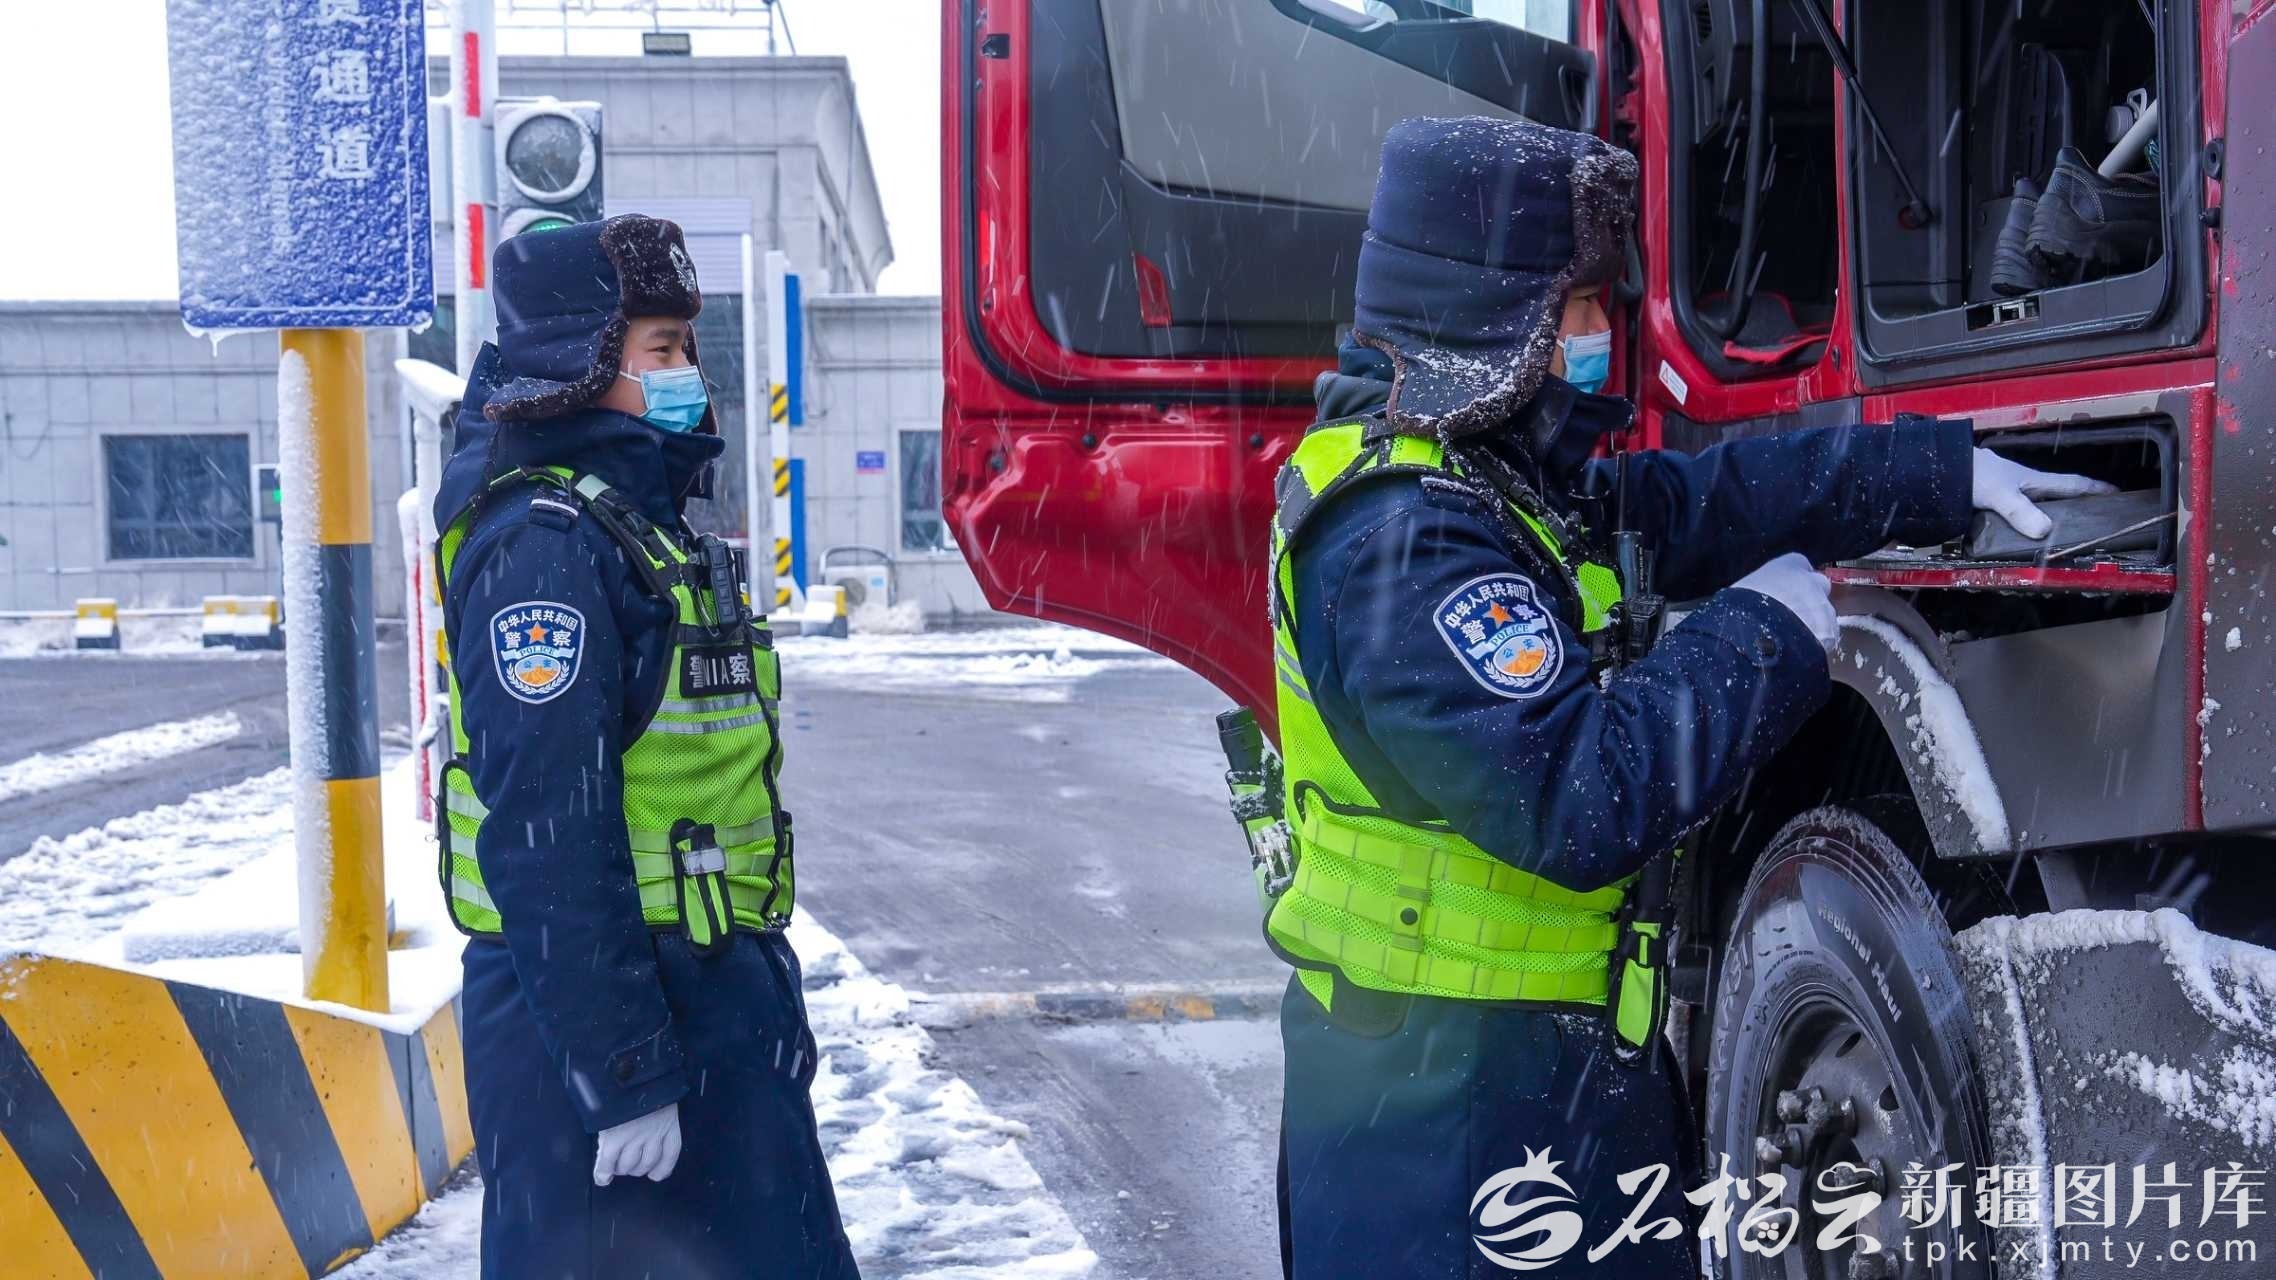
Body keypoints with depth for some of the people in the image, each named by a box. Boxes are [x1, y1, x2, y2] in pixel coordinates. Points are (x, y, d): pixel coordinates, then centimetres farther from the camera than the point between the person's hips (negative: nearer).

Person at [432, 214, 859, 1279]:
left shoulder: (647, 525, 13)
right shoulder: (542, 549, -18)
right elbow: (548, 839, -24)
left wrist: (757, 994, 22)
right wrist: (624, 1076, -24)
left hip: (703, 984, 10)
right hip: (591, 1004, -10)